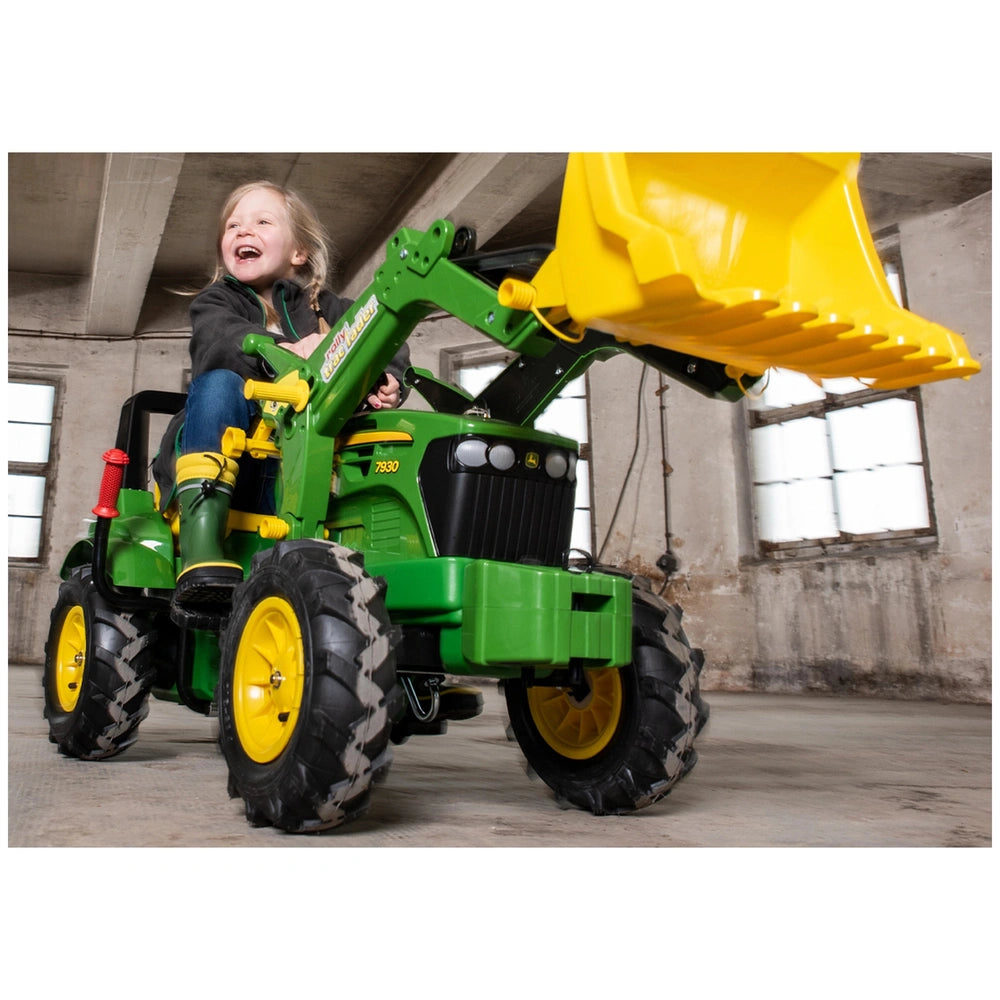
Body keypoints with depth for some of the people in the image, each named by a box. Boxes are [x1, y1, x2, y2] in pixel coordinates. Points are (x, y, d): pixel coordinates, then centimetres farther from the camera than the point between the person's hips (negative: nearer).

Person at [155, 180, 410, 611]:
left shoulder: (324, 308, 19)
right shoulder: (215, 302, 12)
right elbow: (220, 341, -12)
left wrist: (386, 378, -20)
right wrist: (288, 350, -34)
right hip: (224, 466, -1)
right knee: (220, 384, -29)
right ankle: (201, 544, -40)